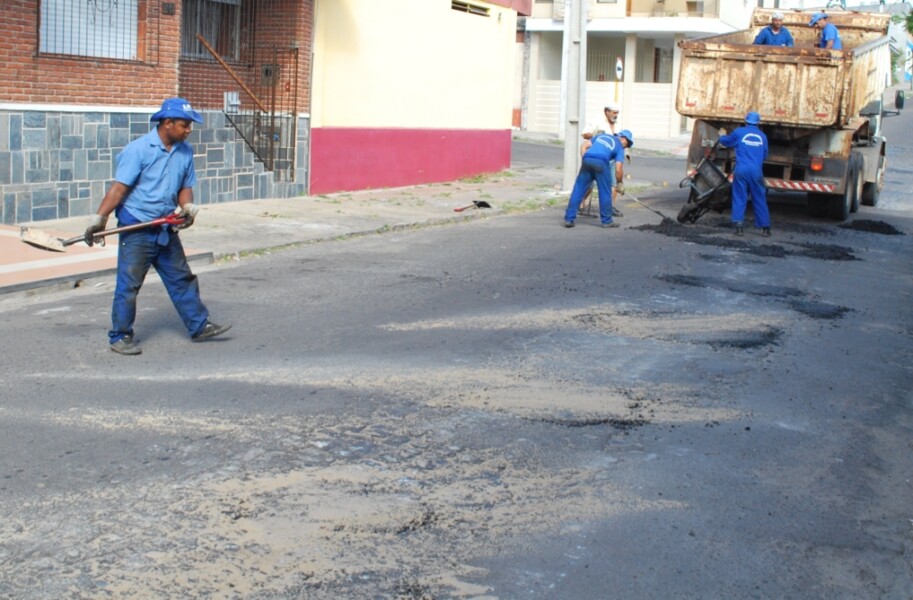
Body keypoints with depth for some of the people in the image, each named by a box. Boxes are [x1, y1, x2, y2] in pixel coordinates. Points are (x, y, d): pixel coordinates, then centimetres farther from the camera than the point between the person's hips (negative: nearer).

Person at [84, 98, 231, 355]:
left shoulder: (185, 151, 6)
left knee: (182, 279, 14)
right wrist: (99, 218, -22)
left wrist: (187, 207, -7)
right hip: (136, 229, -6)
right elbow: (120, 187, -16)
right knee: (129, 284, 0)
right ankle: (120, 336, 10)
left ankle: (199, 326, 25)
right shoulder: (138, 149, -13)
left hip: (166, 229, 6)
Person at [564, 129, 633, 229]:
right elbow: (618, 170, 7)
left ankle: (569, 219, 7)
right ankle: (606, 221, 16)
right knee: (605, 193, 10)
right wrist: (620, 183, 21)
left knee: (578, 191, 8)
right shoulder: (620, 147, 17)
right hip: (601, 162, -4)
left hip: (587, 160, 4)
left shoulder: (601, 135, 31)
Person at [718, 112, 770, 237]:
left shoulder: (739, 132, 4)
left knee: (739, 198, 3)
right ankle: (765, 228, 10)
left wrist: (723, 136, 40)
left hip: (741, 169, -2)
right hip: (756, 170, 2)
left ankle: (738, 225, -7)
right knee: (760, 200, 8)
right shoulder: (762, 136, 11)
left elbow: (724, 141, 17)